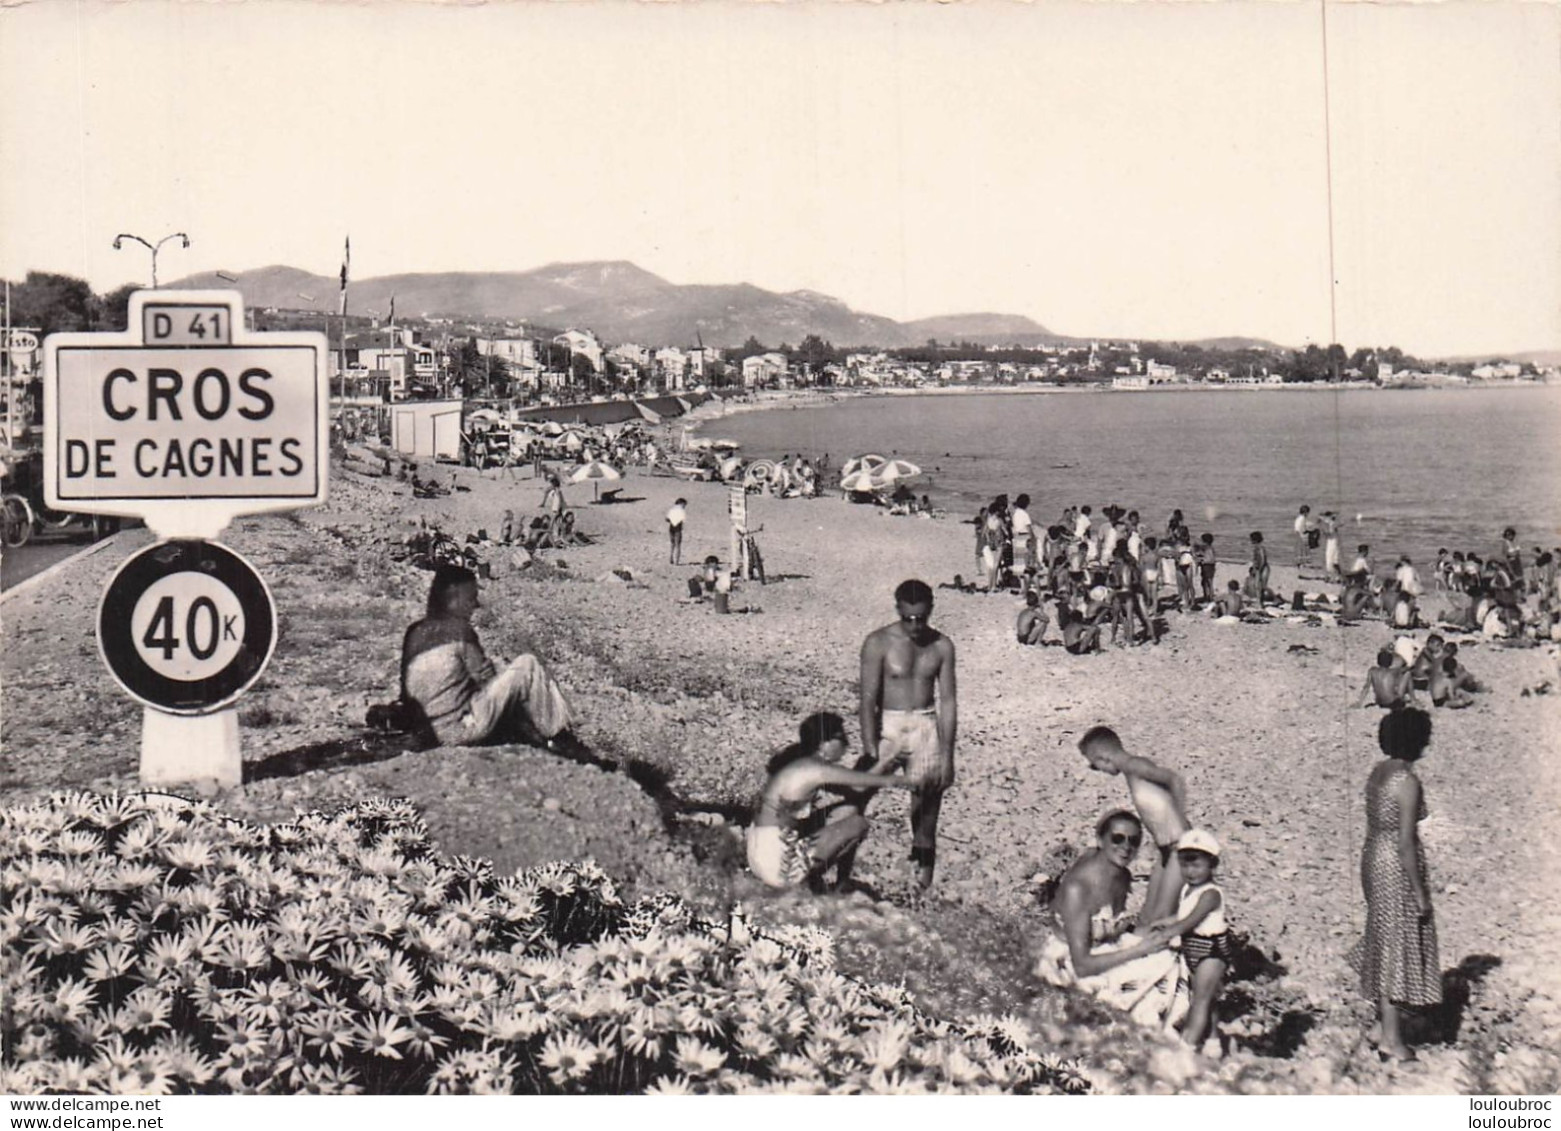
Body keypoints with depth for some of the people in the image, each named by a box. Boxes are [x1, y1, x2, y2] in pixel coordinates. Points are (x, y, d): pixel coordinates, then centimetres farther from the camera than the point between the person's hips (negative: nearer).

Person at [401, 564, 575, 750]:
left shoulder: (414, 633, 8)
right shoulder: (458, 629, -13)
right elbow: (485, 677, -7)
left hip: (439, 734, 8)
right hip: (465, 727, -8)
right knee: (527, 664, -4)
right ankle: (557, 735, 5)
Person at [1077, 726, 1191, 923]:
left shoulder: (1133, 765, -14)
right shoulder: (1131, 770, 13)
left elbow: (1175, 779, -26)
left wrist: (1181, 820, -23)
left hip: (1180, 847, -10)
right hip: (1167, 848, 10)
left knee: (1161, 915, -9)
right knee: (1149, 912, 13)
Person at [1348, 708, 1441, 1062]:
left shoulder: (1378, 772, 6)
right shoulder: (1408, 781, -19)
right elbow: (1406, 842, -21)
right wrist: (1419, 892, -16)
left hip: (1373, 857, 8)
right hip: (1397, 866, -8)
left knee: (1385, 943, 18)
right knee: (1397, 947, 1)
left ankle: (1384, 1025, 27)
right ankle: (1391, 1038, 8)